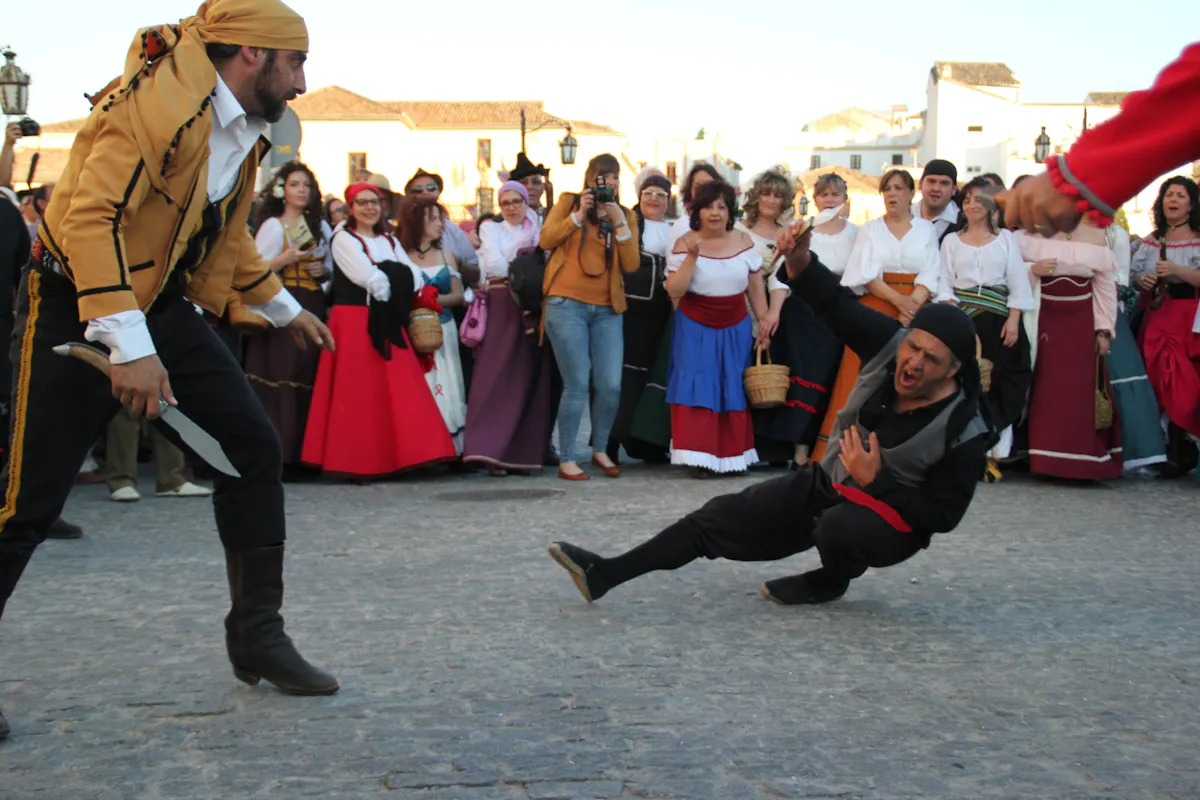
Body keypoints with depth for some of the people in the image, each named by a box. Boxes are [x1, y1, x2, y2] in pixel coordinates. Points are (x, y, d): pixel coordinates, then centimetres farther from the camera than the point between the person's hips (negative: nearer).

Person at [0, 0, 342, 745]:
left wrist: (285, 308, 31)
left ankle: (257, 632, 9)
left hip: (163, 307, 8)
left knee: (254, 446, -2)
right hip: (77, 307, -8)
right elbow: (90, 215, -32)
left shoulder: (245, 129, 8)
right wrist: (127, 345, -38)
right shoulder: (161, 99, -22)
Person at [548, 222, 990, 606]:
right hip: (825, 484, 5)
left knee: (841, 527, -38)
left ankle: (830, 582, -1)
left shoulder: (964, 432, -25)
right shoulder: (889, 344, -12)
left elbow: (942, 516, -20)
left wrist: (875, 480, -26)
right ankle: (606, 573, -7)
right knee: (728, 514, -5)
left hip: (891, 518, -5)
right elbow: (837, 303, -13)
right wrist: (800, 261, -32)